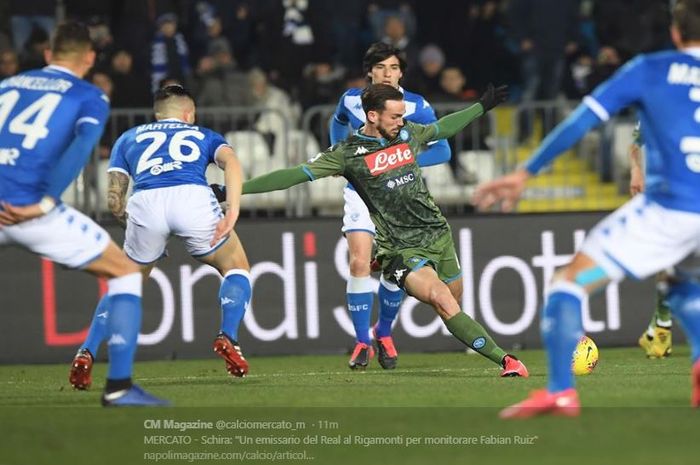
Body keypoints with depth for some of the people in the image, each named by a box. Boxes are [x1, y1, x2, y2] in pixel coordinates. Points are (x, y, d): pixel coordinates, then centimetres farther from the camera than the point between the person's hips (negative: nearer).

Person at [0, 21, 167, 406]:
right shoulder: (89, 96, 10)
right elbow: (83, 142, -10)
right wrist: (45, 202, -16)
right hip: (31, 209, -4)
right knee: (126, 273, 13)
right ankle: (118, 386, 2)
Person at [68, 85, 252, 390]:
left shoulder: (129, 138, 34)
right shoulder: (204, 135, 32)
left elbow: (114, 200, 22)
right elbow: (231, 162, 9)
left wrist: (131, 224, 38)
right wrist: (232, 213, -2)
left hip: (145, 203, 2)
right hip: (194, 197, -2)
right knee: (237, 269, 21)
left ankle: (86, 354, 7)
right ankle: (227, 338, -2)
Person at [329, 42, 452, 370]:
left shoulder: (417, 107, -10)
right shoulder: (351, 100, -3)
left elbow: (442, 150, -10)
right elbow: (338, 122, 21)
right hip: (361, 192, 0)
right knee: (360, 263, -15)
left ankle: (383, 334, 27)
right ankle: (362, 342, -5)